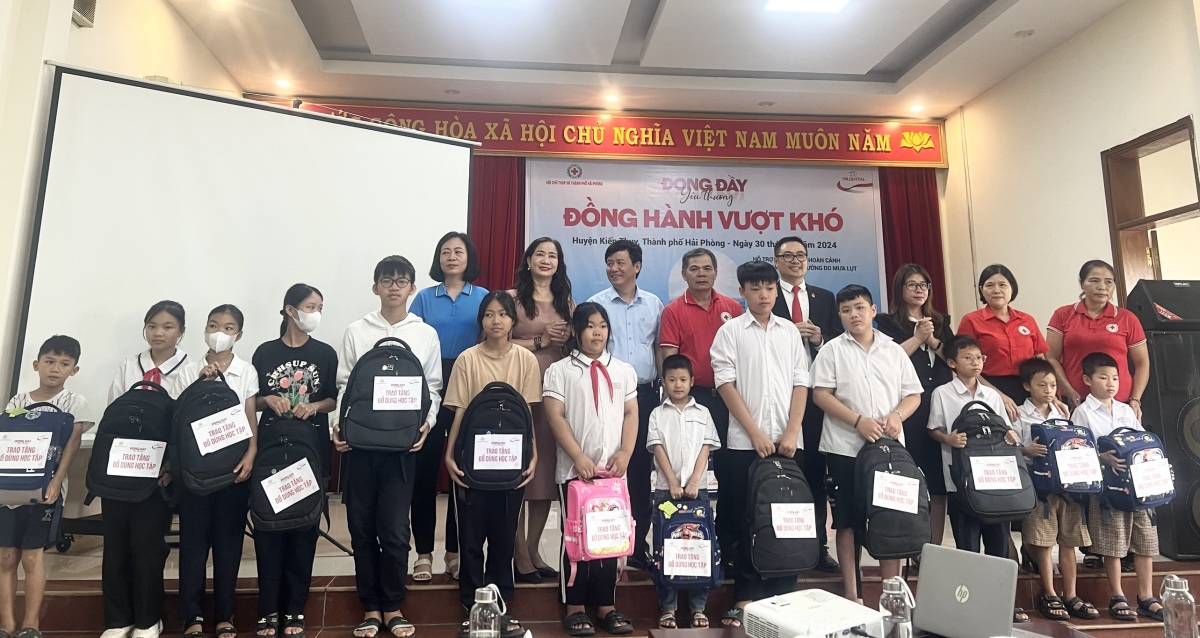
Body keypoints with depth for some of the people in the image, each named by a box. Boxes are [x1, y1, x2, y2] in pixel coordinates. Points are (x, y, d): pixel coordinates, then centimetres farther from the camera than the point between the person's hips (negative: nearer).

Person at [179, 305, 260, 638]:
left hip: (233, 465, -1)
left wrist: (250, 455, -15)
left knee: (228, 540, 4)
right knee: (193, 538, 2)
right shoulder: (192, 370, 6)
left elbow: (251, 419, -1)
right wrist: (201, 381, -10)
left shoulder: (247, 371, 4)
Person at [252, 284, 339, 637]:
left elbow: (333, 400, 7)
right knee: (268, 524, 1)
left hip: (311, 448, 0)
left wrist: (315, 406, -13)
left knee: (304, 525, 4)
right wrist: (267, 400, -13)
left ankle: (295, 608, 15)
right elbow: (250, 400, 7)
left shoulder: (325, 354, 3)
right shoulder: (265, 352, 2)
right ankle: (268, 608, 12)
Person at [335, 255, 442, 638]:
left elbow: (433, 388, 7)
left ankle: (393, 607, 18)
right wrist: (339, 425, -8)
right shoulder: (356, 332, 7)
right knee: (362, 528, 8)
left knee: (395, 529, 0)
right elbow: (344, 386, 6)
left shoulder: (426, 334, 7)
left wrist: (426, 423, -9)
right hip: (360, 441, 1)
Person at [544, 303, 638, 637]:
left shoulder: (623, 370, 12)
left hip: (613, 469, 3)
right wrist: (579, 457, -15)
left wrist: (625, 453, -6)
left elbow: (631, 413, 8)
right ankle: (575, 608, 13)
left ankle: (606, 606, 17)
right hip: (574, 469, -3)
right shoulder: (560, 370, 0)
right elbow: (555, 417, -7)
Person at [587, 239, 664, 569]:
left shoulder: (654, 304, 10)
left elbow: (661, 349, 13)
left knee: (642, 468, 7)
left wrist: (664, 389, 7)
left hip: (645, 394, 3)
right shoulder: (596, 303, 2)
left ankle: (638, 544, 18)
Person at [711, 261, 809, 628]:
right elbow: (725, 384, -4)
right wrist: (755, 433, -10)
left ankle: (783, 595, 18)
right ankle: (746, 597, 12)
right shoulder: (730, 332, 2)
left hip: (789, 441, 3)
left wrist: (792, 432, -4)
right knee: (746, 520, 2)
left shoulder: (790, 332, 11)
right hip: (745, 442, -2)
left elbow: (801, 383, 7)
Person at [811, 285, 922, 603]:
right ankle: (852, 594, 12)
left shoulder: (894, 350, 10)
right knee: (848, 520, 3)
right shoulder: (832, 350, 1)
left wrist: (897, 416, -12)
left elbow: (913, 394, 9)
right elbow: (821, 394, -6)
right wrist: (858, 421, -16)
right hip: (845, 448, -2)